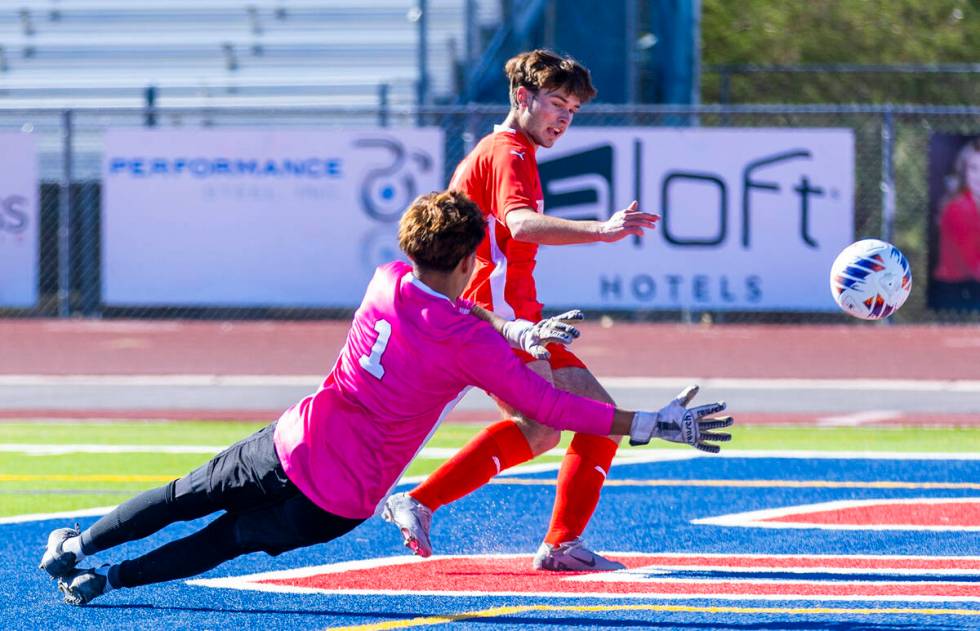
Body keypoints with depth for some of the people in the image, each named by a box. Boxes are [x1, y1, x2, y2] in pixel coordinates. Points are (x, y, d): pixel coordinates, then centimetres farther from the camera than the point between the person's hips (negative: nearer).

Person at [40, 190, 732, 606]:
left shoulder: (388, 281, -1)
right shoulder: (469, 344, -18)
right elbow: (551, 407, -18)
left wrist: (517, 331, 23)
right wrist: (653, 424, -16)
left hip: (291, 447, 4)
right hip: (342, 500, -4)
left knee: (182, 498, 24)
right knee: (226, 539, 16)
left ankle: (76, 545, 31)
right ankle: (107, 578, 10)